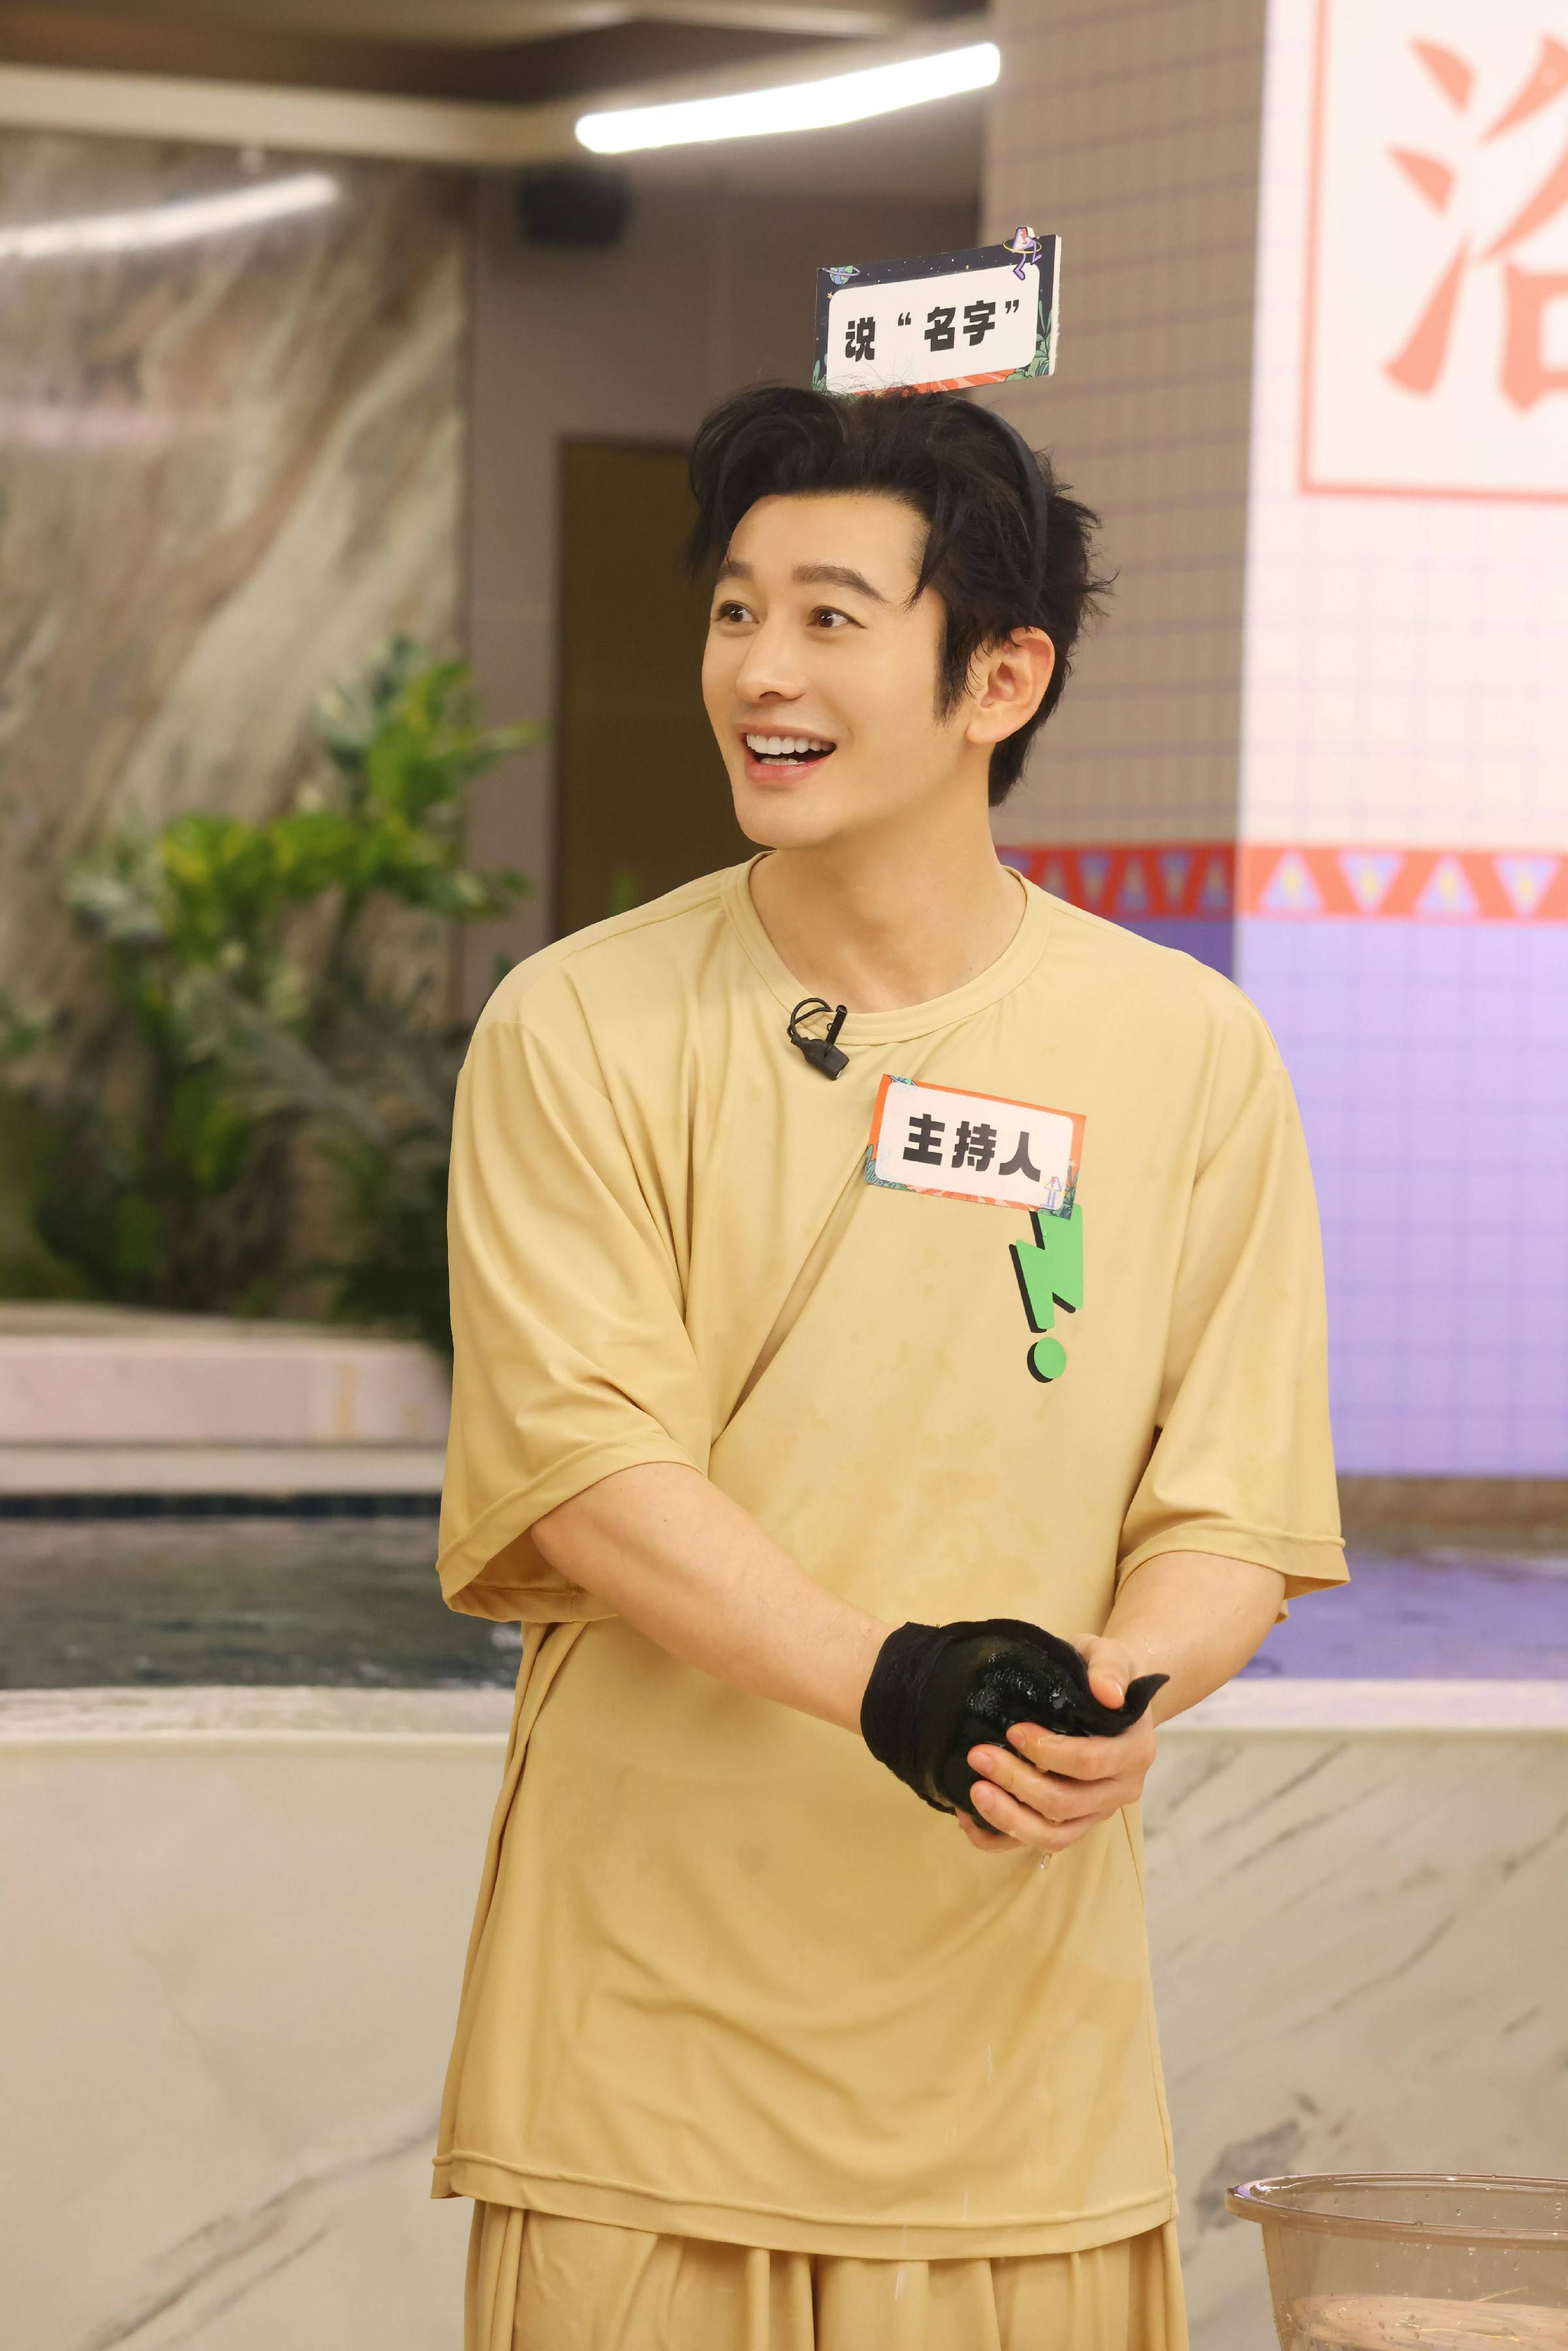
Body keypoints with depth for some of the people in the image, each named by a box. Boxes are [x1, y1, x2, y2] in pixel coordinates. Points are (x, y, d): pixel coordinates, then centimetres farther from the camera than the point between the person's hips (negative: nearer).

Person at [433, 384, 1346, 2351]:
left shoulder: (1189, 1053, 3)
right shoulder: (580, 1031, -1)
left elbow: (1235, 1521, 2)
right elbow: (591, 1480, -11)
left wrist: (1113, 1694, -20)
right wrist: (905, 1687, -26)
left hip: (1014, 2025, 1)